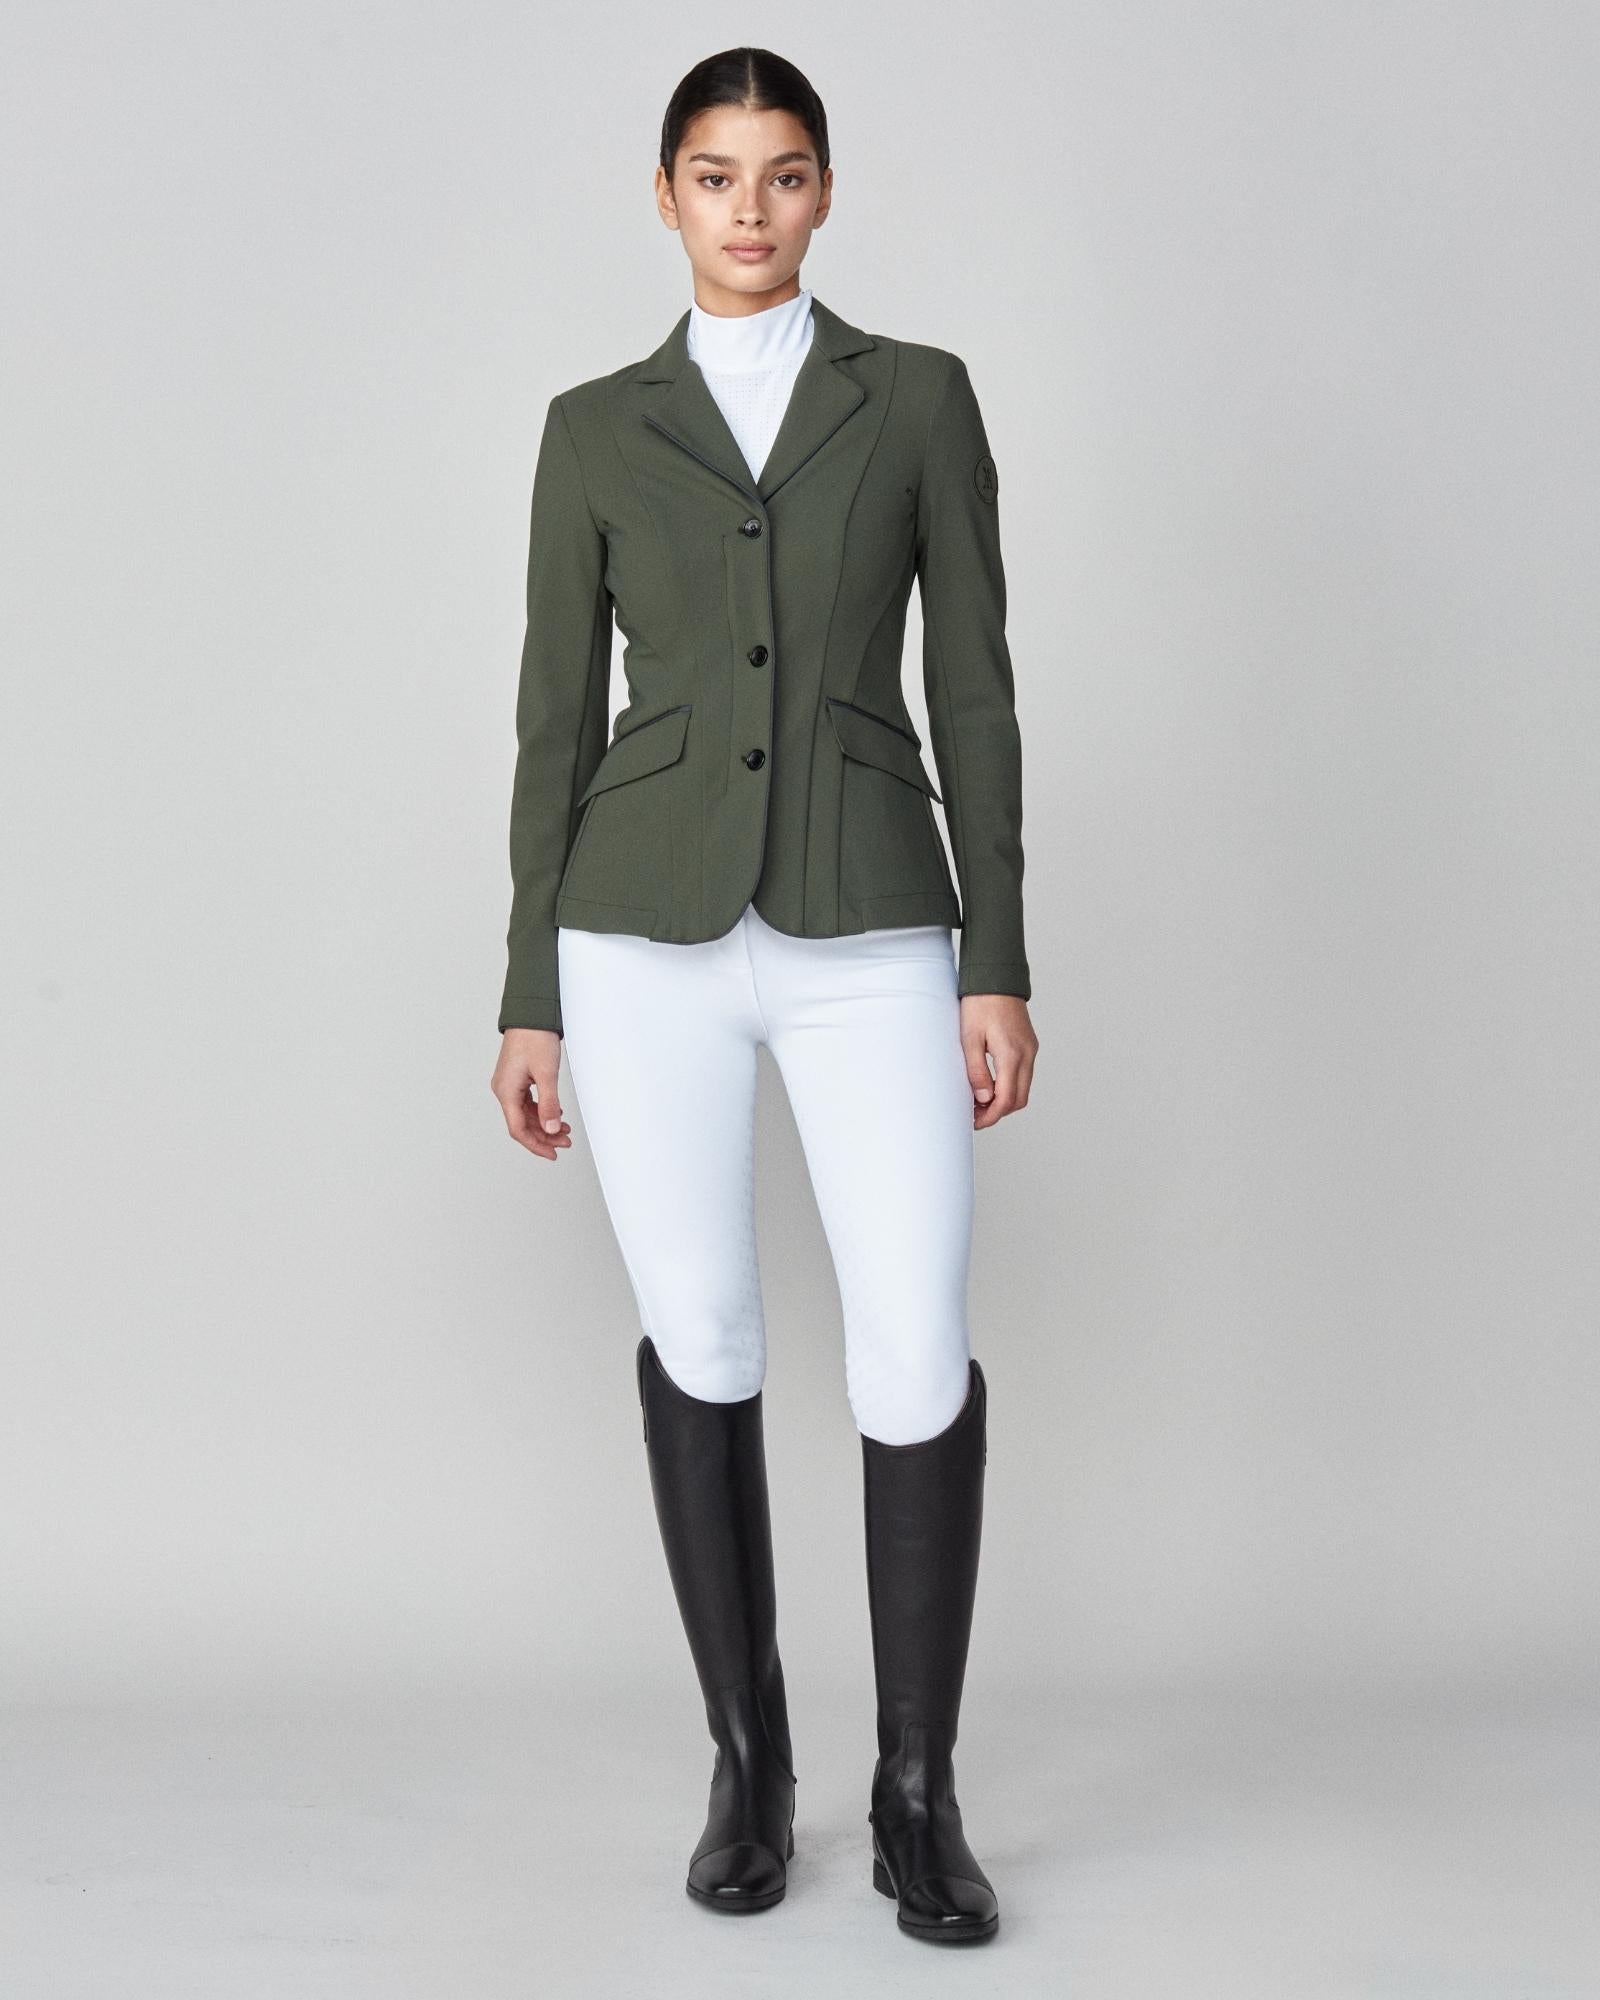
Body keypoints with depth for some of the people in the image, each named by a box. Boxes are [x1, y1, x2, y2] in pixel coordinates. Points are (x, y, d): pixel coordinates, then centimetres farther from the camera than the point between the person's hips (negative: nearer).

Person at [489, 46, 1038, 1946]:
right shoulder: (595, 428, 10)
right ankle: (746, 1761, 22)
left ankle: (917, 1791, 8)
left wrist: (999, 967, -2)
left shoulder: (919, 397, 9)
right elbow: (556, 719, 9)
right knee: (699, 1339, 5)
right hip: (648, 929, 1)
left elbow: (973, 692, 5)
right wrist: (529, 999, 4)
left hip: (866, 932, -1)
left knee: (918, 1356, -9)